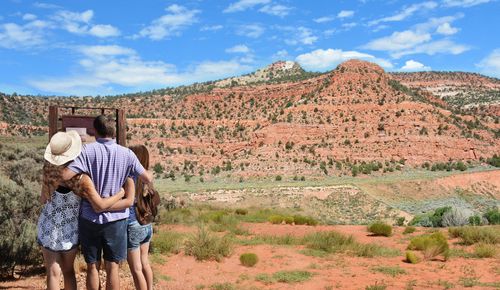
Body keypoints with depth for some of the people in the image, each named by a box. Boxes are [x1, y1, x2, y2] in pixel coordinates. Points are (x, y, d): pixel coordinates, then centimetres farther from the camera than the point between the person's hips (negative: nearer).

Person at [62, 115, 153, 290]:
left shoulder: (88, 151, -9)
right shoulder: (127, 154, -3)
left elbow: (65, 175, -19)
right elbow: (148, 179, 3)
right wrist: (149, 172, 25)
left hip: (90, 217, 0)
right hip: (116, 217, 1)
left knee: (92, 267, 12)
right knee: (112, 268, 7)